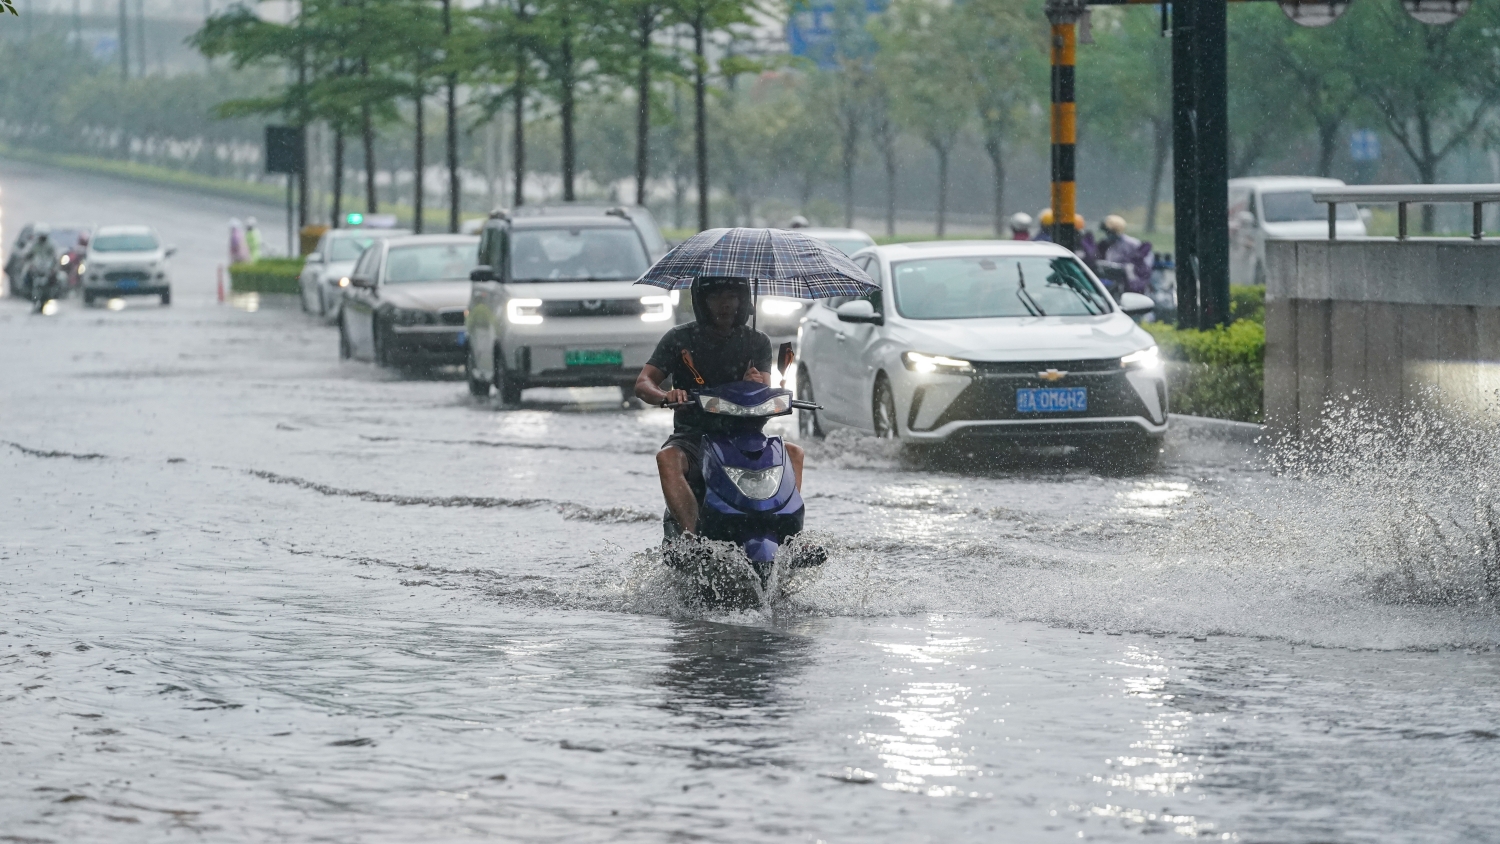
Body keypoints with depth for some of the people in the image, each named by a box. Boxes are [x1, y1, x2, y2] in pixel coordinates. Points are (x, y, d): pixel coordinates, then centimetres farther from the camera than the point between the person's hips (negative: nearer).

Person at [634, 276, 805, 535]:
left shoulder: (757, 343, 8)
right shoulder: (679, 339, 3)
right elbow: (643, 383, -5)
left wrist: (756, 386, -31)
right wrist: (665, 396, -29)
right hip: (692, 435, -2)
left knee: (793, 453, -21)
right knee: (667, 458, -34)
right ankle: (691, 534, -46)